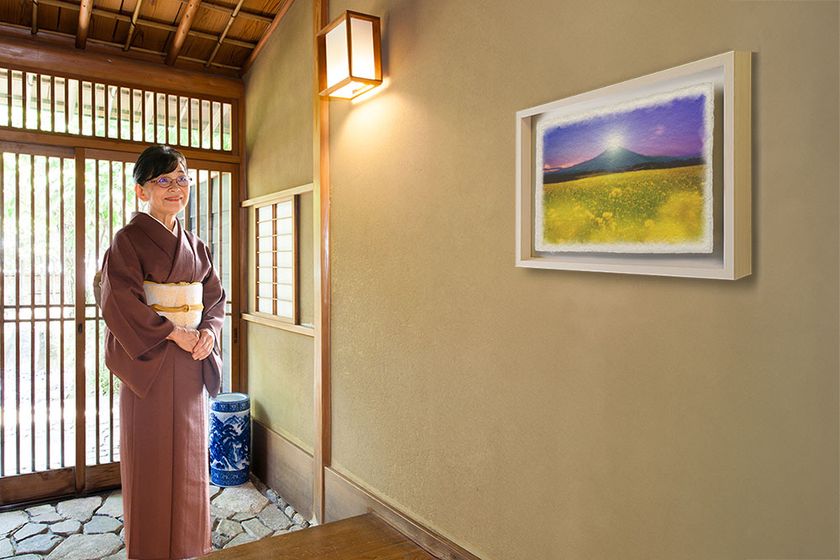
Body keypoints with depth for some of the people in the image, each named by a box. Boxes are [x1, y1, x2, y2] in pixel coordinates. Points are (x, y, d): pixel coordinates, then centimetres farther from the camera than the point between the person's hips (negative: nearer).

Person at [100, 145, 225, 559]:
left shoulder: (194, 245, 12)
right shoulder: (129, 240, -5)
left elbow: (215, 299, 12)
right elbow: (120, 301, -16)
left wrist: (208, 331, -8)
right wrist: (175, 333, -18)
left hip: (191, 362, 6)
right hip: (149, 362, -5)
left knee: (189, 458, 13)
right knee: (152, 462, 2)